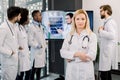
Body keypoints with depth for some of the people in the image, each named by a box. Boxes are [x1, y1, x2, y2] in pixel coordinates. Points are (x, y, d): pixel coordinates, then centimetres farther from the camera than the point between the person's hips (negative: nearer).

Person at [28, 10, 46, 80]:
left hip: (42, 50, 7)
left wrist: (44, 46, 10)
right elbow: (30, 41, -15)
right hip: (36, 51, -7)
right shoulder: (32, 27, -12)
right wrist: (38, 46, -20)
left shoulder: (40, 26, 12)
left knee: (39, 68, 13)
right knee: (34, 69, -2)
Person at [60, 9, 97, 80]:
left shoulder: (92, 36, -4)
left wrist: (72, 57, -12)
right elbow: (63, 52, -1)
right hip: (71, 71, 3)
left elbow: (92, 56, -13)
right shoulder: (69, 35, 6)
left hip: (86, 72, -2)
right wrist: (76, 54, -18)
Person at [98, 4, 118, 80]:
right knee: (107, 74, 16)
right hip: (106, 51, 10)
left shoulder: (110, 22, -15)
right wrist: (101, 31, 4)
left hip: (108, 52, -10)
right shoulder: (108, 22, 16)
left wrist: (101, 31, -18)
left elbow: (112, 35, -30)